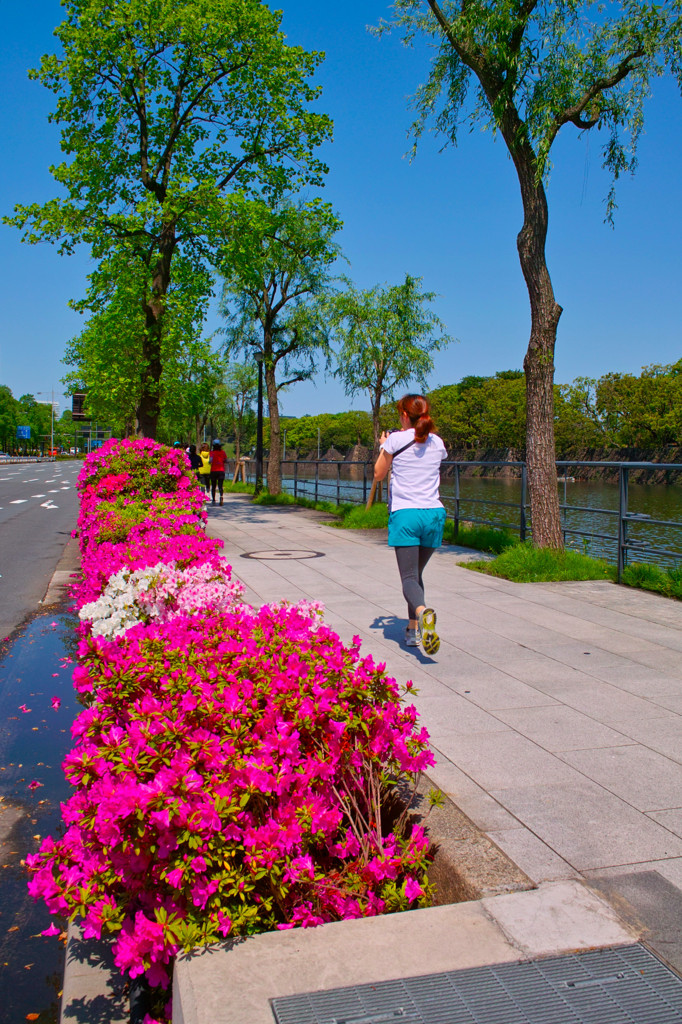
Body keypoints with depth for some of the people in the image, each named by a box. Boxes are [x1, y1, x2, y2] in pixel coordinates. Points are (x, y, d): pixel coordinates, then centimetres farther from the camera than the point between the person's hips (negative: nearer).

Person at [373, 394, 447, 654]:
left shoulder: (396, 440, -2)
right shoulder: (438, 443, 10)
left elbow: (378, 474, 9)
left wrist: (384, 447, 26)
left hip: (405, 514, -4)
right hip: (434, 514, 4)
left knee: (409, 577, -9)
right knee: (416, 573, 20)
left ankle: (423, 611, -40)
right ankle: (414, 629, 22)